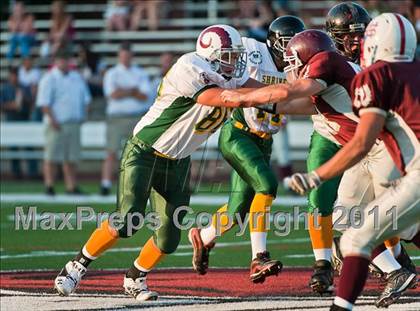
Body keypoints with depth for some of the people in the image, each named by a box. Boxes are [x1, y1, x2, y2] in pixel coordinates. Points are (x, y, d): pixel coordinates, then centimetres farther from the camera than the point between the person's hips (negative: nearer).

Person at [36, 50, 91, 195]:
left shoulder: (77, 78, 16)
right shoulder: (49, 79, -4)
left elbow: (85, 98, 23)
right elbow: (43, 102, -11)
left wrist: (83, 115, 9)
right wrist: (52, 119, -18)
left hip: (74, 123, 6)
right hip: (57, 124, -6)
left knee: (71, 158, 7)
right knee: (52, 157, -5)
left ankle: (72, 186, 9)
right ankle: (49, 186, -3)